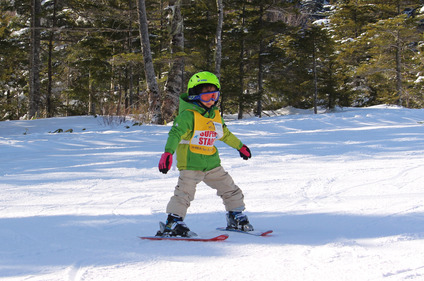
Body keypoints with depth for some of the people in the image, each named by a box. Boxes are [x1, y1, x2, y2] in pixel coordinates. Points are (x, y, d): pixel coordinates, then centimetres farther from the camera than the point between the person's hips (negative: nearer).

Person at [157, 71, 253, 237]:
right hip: (191, 164, -7)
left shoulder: (215, 115, 12)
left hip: (212, 163, 7)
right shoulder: (188, 115, -14)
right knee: (184, 193, -17)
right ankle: (173, 223, -11)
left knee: (230, 188, 13)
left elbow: (225, 134, 29)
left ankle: (236, 218, 28)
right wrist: (168, 153, -40)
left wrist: (240, 146, 41)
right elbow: (175, 133, -25)